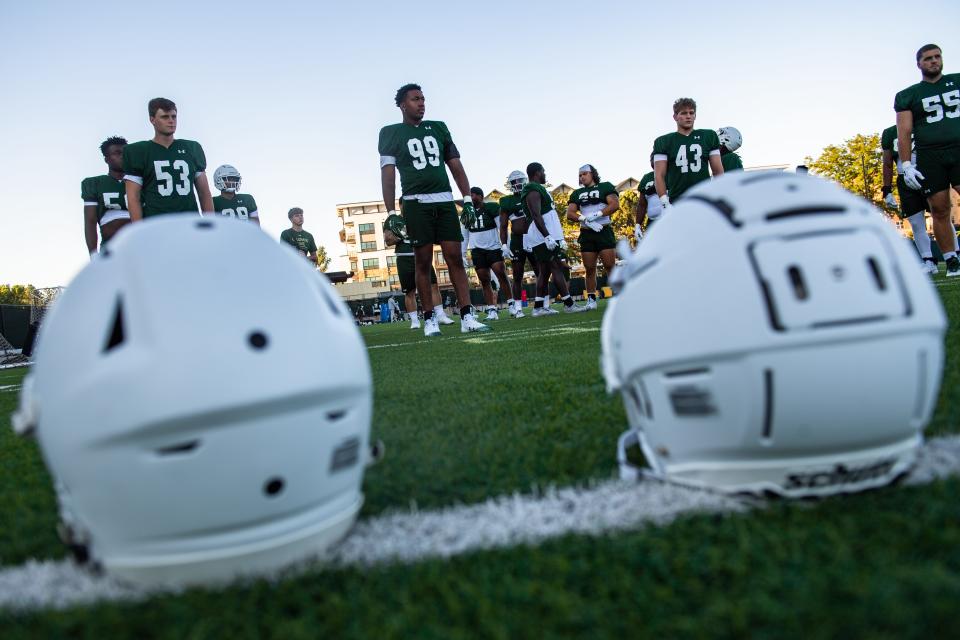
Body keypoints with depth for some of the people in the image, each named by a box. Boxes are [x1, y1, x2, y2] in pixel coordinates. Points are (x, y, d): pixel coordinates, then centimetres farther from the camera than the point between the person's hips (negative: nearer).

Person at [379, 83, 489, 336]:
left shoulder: (438, 128, 16)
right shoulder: (391, 133, 5)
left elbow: (456, 166, 15)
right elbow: (388, 175, -1)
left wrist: (468, 198, 6)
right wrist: (391, 214, -9)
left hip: (445, 201, 3)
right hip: (416, 203, -3)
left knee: (455, 257, -3)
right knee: (423, 260, -3)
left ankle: (467, 317, -4)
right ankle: (429, 319, 4)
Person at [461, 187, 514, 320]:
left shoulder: (492, 208, -3)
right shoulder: (467, 212, 10)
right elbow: (465, 236, 14)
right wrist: (462, 255, 10)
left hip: (494, 247, -3)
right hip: (477, 250, 3)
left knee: (501, 274, -13)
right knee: (484, 280, -1)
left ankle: (511, 303, -2)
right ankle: (492, 310, 0)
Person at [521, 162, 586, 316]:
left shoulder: (536, 189, 21)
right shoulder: (533, 190, -12)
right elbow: (536, 216, -22)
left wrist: (559, 238, 24)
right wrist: (548, 237, -28)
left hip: (543, 238, 11)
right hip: (544, 237, -11)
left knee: (545, 271, 9)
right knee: (557, 268, -9)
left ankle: (538, 307, 9)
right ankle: (569, 304, -7)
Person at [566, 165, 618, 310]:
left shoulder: (605, 187, 5)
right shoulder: (577, 194, 15)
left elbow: (615, 204, -9)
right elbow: (570, 214, 5)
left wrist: (596, 215, -18)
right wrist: (586, 220, -12)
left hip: (604, 231, -4)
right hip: (586, 234, 4)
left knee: (610, 266, -7)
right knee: (589, 269, 4)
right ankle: (591, 300, 9)